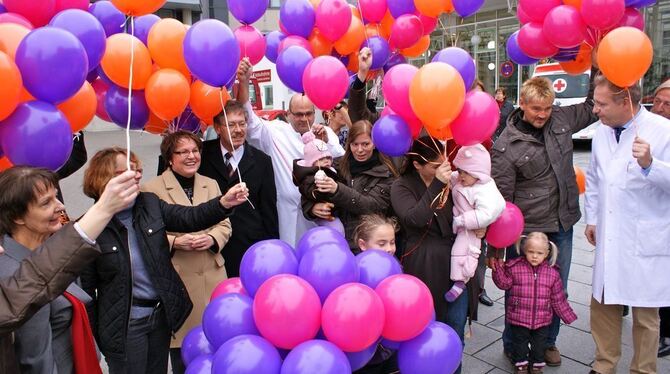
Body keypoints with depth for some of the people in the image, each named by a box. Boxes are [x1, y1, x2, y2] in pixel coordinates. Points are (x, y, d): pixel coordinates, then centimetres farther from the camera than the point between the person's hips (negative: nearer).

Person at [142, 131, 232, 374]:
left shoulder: (211, 184, 11)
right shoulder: (152, 189, -6)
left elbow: (224, 224, 10)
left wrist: (212, 238, -10)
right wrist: (174, 242, -20)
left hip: (212, 275, 4)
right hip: (176, 279, -4)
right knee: (182, 342, 7)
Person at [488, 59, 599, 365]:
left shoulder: (561, 120, 2)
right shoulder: (506, 145, -13)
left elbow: (592, 108, 22)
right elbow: (500, 198, -12)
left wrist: (596, 68, 11)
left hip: (562, 226, 5)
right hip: (525, 229, -5)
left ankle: (548, 341, 39)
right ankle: (513, 346, 30)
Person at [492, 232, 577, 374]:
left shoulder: (552, 273, -3)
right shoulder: (514, 268, -9)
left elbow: (558, 299, 5)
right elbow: (503, 283, -6)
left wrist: (568, 316, 8)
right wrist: (497, 267, -17)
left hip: (542, 320, 2)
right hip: (519, 318, -1)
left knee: (539, 345, 18)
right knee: (520, 343, 15)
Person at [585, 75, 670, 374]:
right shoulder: (601, 133, 7)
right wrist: (591, 218, 18)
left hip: (646, 241, -5)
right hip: (608, 239, 5)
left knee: (645, 313, 10)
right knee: (602, 304, 14)